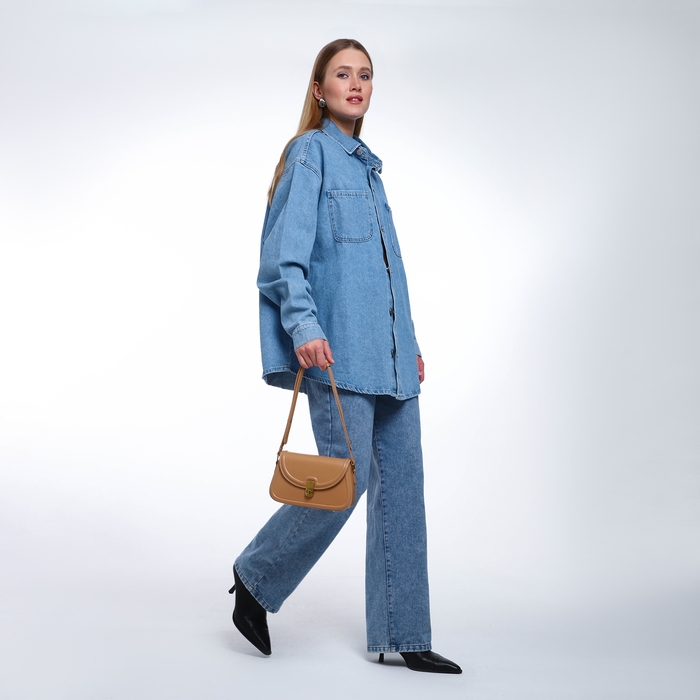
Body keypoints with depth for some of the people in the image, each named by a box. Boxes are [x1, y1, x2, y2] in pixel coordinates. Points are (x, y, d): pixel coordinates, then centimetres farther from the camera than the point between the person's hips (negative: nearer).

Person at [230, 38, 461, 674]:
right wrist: (303, 325, -25)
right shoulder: (311, 151, 0)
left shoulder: (367, 164, 22)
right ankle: (256, 580, 15)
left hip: (387, 353, 8)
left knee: (401, 481, 5)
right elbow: (286, 249, -12)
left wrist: (409, 341, 22)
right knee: (345, 478, -10)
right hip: (338, 348, -8)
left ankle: (401, 636, 14)